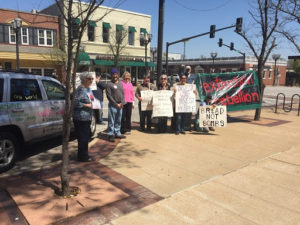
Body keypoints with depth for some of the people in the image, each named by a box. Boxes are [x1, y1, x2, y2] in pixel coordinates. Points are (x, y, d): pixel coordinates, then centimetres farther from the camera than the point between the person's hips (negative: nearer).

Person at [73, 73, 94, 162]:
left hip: (87, 117, 10)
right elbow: (76, 102, -21)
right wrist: (87, 105, -18)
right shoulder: (80, 89, -16)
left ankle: (84, 155, 29)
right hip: (81, 118, -10)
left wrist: (91, 104, 12)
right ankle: (82, 157, 10)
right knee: (83, 138, -2)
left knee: (86, 136, 16)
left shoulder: (88, 89, 15)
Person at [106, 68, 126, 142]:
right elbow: (109, 96, -9)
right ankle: (111, 135, 4)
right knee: (111, 121, -4)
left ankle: (117, 133, 23)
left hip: (120, 105, 6)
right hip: (112, 105, -6)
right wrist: (116, 104, -11)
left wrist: (122, 103, -2)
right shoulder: (109, 84, -4)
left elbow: (123, 94, 14)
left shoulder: (120, 84, 15)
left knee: (118, 121, 13)